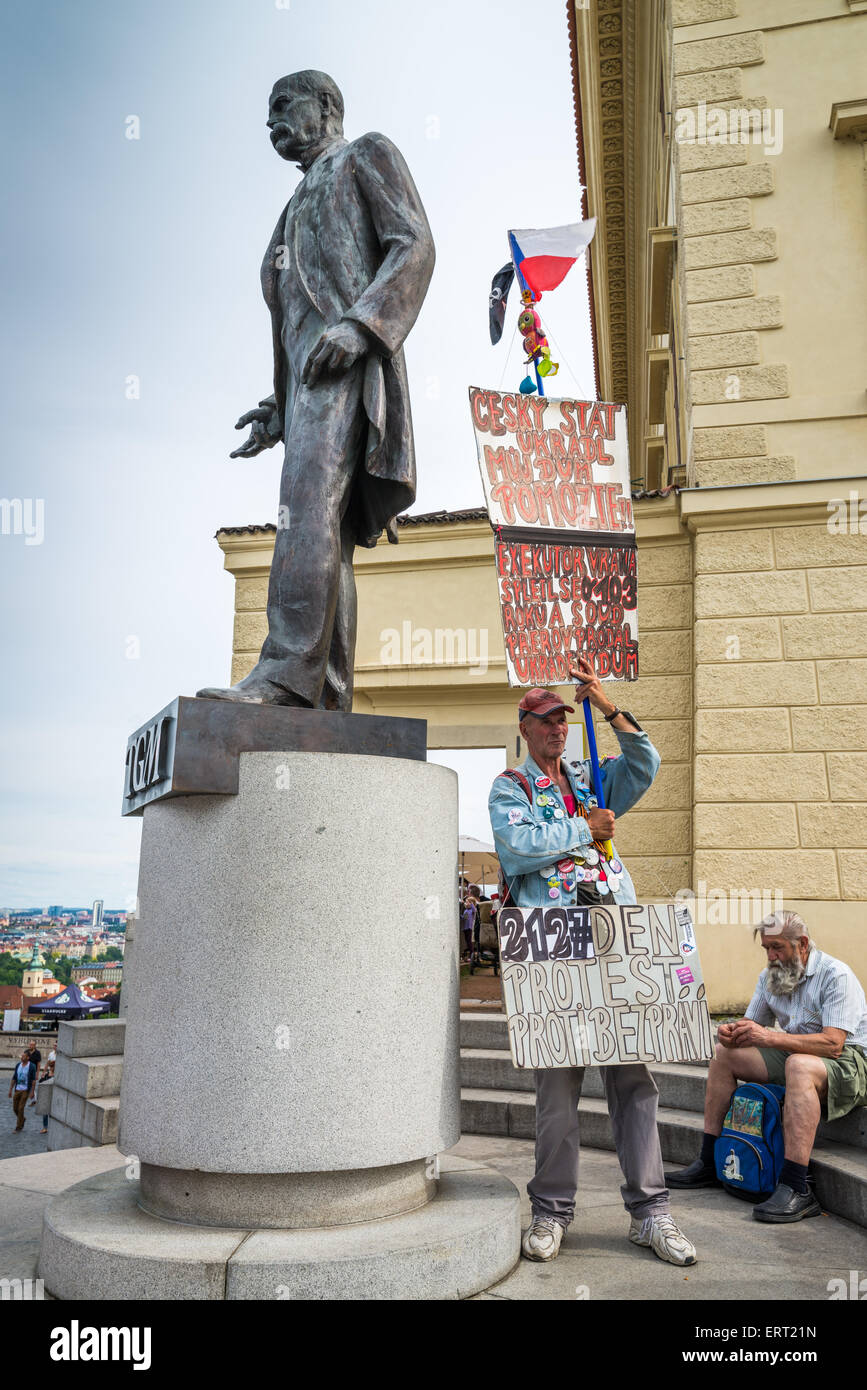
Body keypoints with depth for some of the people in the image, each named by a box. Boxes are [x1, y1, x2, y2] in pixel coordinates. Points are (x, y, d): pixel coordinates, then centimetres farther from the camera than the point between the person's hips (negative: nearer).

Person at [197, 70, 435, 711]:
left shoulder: (369, 154, 15)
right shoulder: (302, 201, 37)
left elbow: (416, 246, -3)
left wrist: (358, 323, -19)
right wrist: (279, 408, 19)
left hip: (349, 360, -8)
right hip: (308, 375, 8)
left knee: (309, 502, -27)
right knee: (327, 541, -4)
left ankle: (287, 671, -36)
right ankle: (329, 700, -9)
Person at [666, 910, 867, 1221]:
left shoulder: (836, 975, -18)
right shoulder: (769, 976, 7)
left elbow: (832, 1043, -28)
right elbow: (751, 1027, 10)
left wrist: (769, 1037, -35)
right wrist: (732, 1033, -16)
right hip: (793, 1055, 8)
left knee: (799, 1065, -39)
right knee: (722, 1054, 0)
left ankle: (796, 1190, -41)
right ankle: (709, 1164, 1)